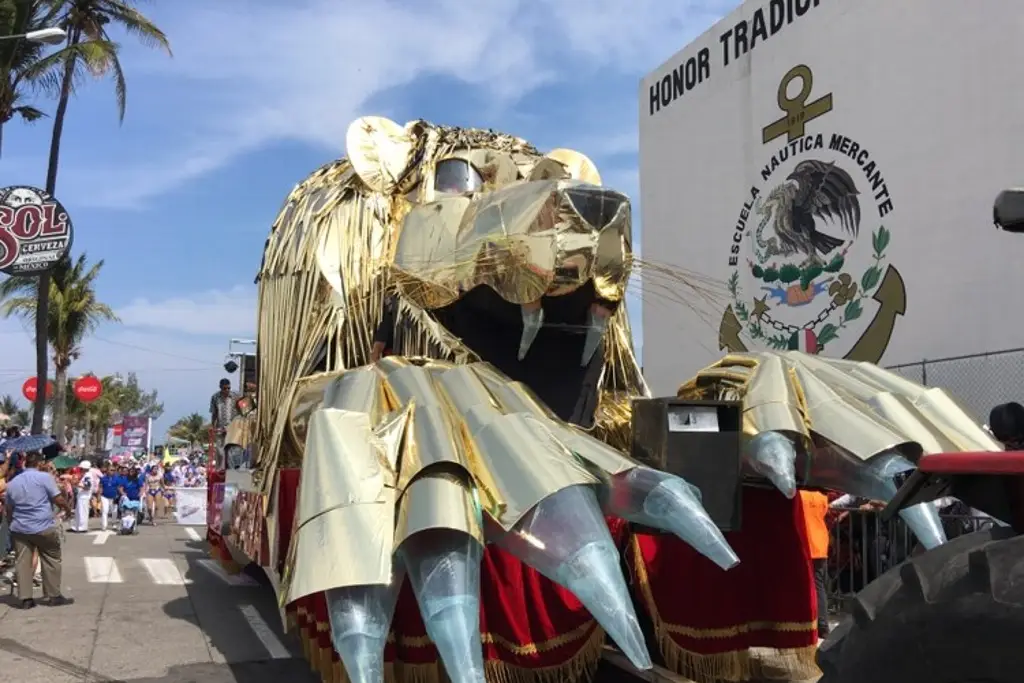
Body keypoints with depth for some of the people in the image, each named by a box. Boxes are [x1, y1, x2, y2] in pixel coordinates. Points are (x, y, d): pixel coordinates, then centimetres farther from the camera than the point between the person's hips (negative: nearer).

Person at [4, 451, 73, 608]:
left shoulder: (12, 483, 11)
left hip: (19, 528, 5)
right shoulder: (44, 477, -7)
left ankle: (25, 598, 4)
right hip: (44, 527, -5)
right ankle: (54, 595, 11)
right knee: (51, 561, 7)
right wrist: (68, 509, 9)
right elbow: (59, 499, -10)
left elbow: (9, 508, 17)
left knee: (22, 563, 6)